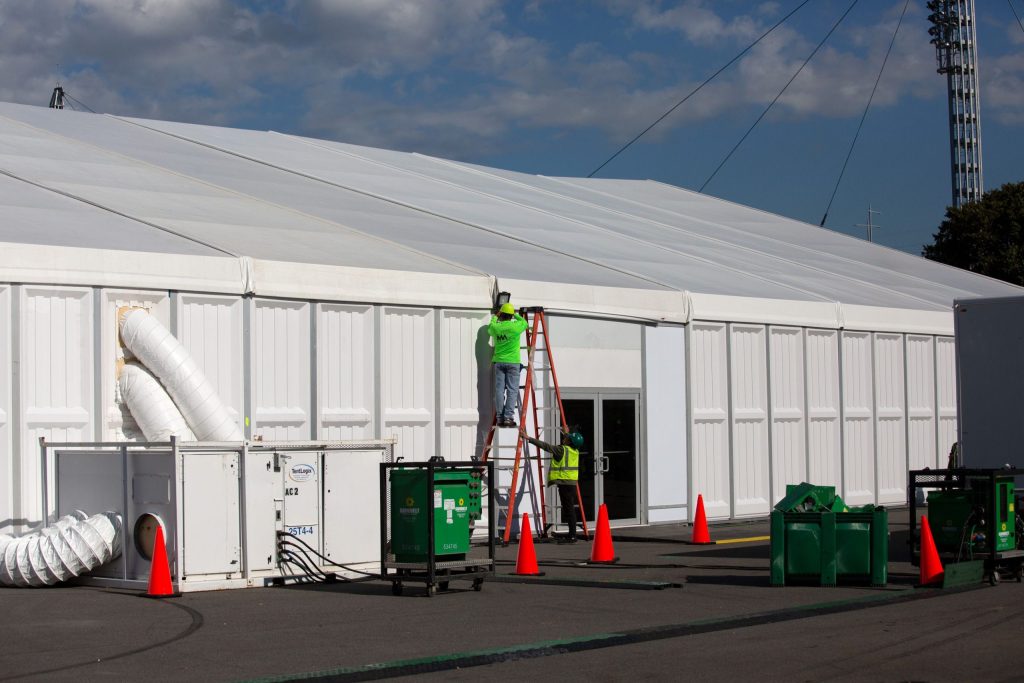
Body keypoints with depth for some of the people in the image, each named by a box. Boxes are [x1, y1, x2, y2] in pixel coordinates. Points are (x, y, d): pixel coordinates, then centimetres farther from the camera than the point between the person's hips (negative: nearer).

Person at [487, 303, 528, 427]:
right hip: (513, 362, -3)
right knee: (512, 390, -1)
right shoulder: (516, 326, -9)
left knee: (499, 390, 5)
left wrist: (495, 316, 39)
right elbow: (524, 322, 13)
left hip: (499, 362, 3)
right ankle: (508, 417, -8)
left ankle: (499, 418, 3)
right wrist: (516, 315, 27)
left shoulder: (495, 327, -1)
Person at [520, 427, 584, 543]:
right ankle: (572, 535, 13)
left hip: (564, 483, -8)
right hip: (572, 482, 8)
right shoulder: (575, 451, 11)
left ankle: (572, 536, -10)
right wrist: (567, 433, 53)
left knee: (568, 509, -8)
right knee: (570, 509, 11)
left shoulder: (561, 450, -11)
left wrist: (528, 438, -11)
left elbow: (545, 446, -13)